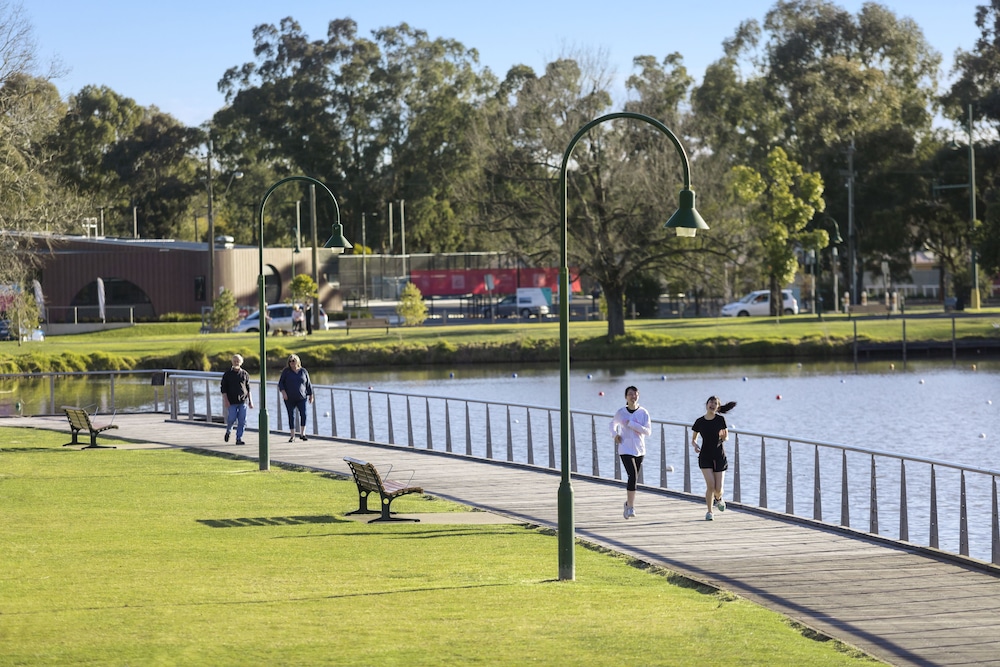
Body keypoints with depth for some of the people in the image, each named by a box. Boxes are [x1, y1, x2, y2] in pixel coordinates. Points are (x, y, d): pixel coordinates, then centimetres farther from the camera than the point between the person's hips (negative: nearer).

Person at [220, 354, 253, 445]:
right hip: (232, 402, -2)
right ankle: (228, 431, 24)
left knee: (242, 421, -5)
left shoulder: (245, 374, 11)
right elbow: (223, 389, 2)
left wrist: (250, 401, 9)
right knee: (231, 419, -7)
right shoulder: (227, 374, 5)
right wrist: (225, 400, -10)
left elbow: (248, 389, 14)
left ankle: (239, 439, 0)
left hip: (243, 401, 2)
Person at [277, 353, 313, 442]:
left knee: (303, 414, -16)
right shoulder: (286, 371, 1)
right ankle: (292, 435, 9)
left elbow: (308, 385, 13)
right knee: (291, 416, 0)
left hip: (302, 398, 0)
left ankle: (302, 434, -10)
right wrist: (283, 392, -15)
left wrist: (311, 395, 13)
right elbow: (280, 383, 0)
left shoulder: (303, 371, 6)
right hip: (289, 399, 0)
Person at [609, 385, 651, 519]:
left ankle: (628, 503, 32)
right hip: (625, 449, -2)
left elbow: (648, 431, -10)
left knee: (634, 478, 11)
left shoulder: (643, 412, -1)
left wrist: (631, 424, -16)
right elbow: (613, 424, 21)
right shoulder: (621, 412, 0)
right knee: (633, 475, -18)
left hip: (639, 450, 2)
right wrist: (615, 434, 1)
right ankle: (630, 507, -14)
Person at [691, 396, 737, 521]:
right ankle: (709, 512, 3)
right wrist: (695, 445, -13)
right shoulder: (700, 422, -1)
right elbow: (693, 439, 9)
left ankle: (718, 499, 35)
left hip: (719, 456, 0)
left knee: (718, 489, -2)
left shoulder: (720, 419, -4)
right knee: (710, 485, -14)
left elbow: (726, 437, 3)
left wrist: (723, 436, -20)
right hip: (705, 456, 0)